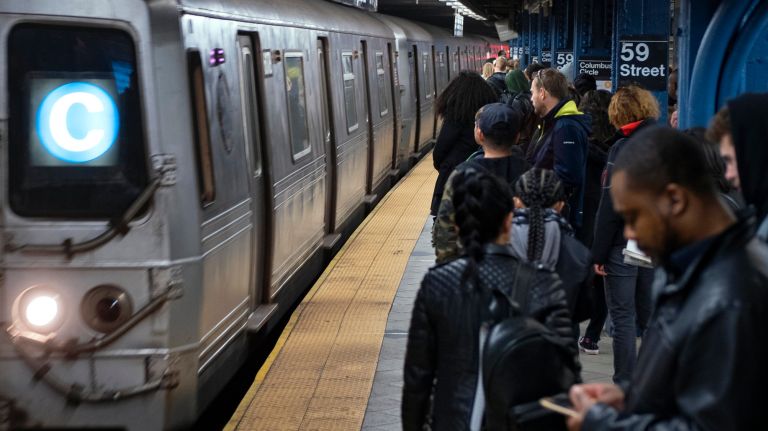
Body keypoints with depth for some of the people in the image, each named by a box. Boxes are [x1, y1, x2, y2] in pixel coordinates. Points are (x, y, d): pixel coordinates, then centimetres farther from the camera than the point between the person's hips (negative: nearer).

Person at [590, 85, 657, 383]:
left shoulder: (623, 148, -14)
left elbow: (610, 205, -15)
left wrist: (599, 252, -10)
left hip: (624, 245, -6)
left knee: (623, 316, 0)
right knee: (650, 315, 14)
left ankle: (625, 386, 3)